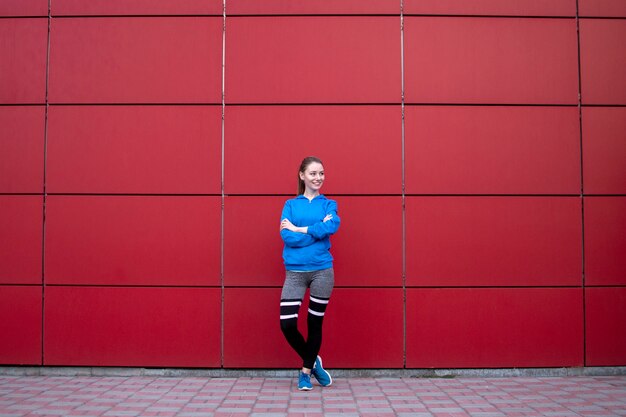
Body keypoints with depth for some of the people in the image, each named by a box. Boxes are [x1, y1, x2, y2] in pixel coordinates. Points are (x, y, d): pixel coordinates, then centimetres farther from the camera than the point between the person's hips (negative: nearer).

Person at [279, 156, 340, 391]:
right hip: (295, 271, 0)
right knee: (287, 324, -7)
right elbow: (286, 236, -8)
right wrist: (317, 231, -13)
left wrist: (298, 229, -12)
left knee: (315, 323, 8)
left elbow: (332, 226, -16)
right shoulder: (291, 205, 7)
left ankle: (306, 371, 28)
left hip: (322, 270, 0)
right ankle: (313, 362, 19)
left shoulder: (328, 204, 6)